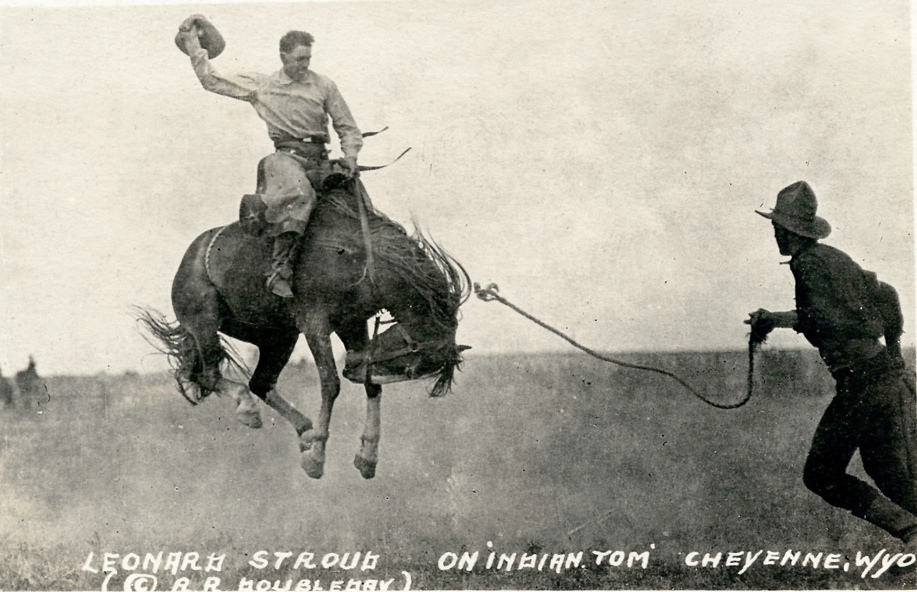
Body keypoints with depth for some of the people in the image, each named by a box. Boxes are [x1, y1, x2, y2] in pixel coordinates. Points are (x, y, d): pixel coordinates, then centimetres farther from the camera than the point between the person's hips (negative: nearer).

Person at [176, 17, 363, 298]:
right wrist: (193, 44, 15)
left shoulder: (324, 86, 12)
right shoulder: (260, 85, 10)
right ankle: (280, 269, -41)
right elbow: (211, 80, 15)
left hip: (319, 159, 5)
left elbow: (348, 129, 16)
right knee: (298, 193, -35)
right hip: (286, 156, -4)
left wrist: (350, 156, -2)